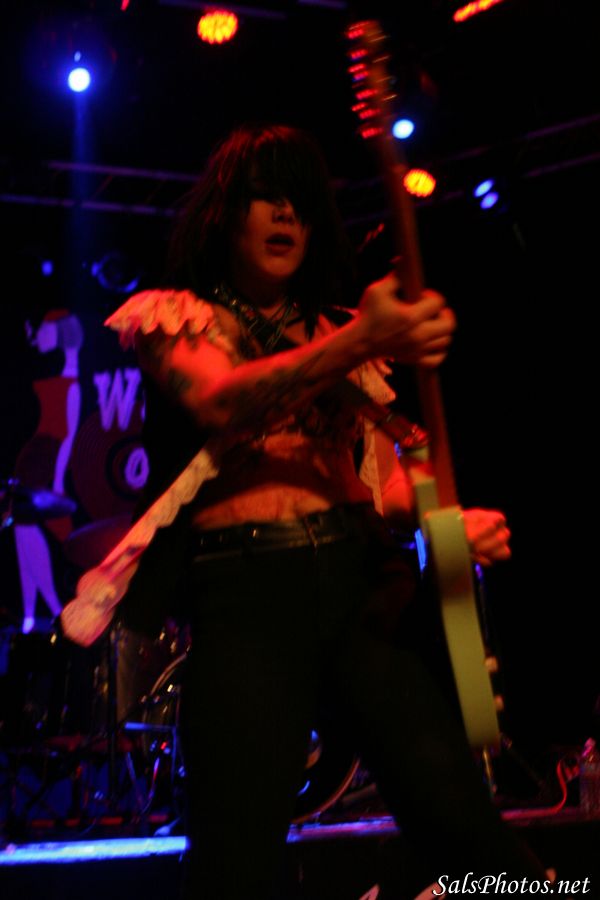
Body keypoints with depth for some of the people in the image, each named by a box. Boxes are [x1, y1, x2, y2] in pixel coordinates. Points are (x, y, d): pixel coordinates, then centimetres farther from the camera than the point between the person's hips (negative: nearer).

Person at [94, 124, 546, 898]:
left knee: (466, 828, -5)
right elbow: (222, 404, -15)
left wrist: (452, 522, -5)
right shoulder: (176, 317, 8)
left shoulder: (339, 334, 21)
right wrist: (359, 344, -30)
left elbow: (385, 478, 17)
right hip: (247, 599, -3)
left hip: (360, 587, 4)